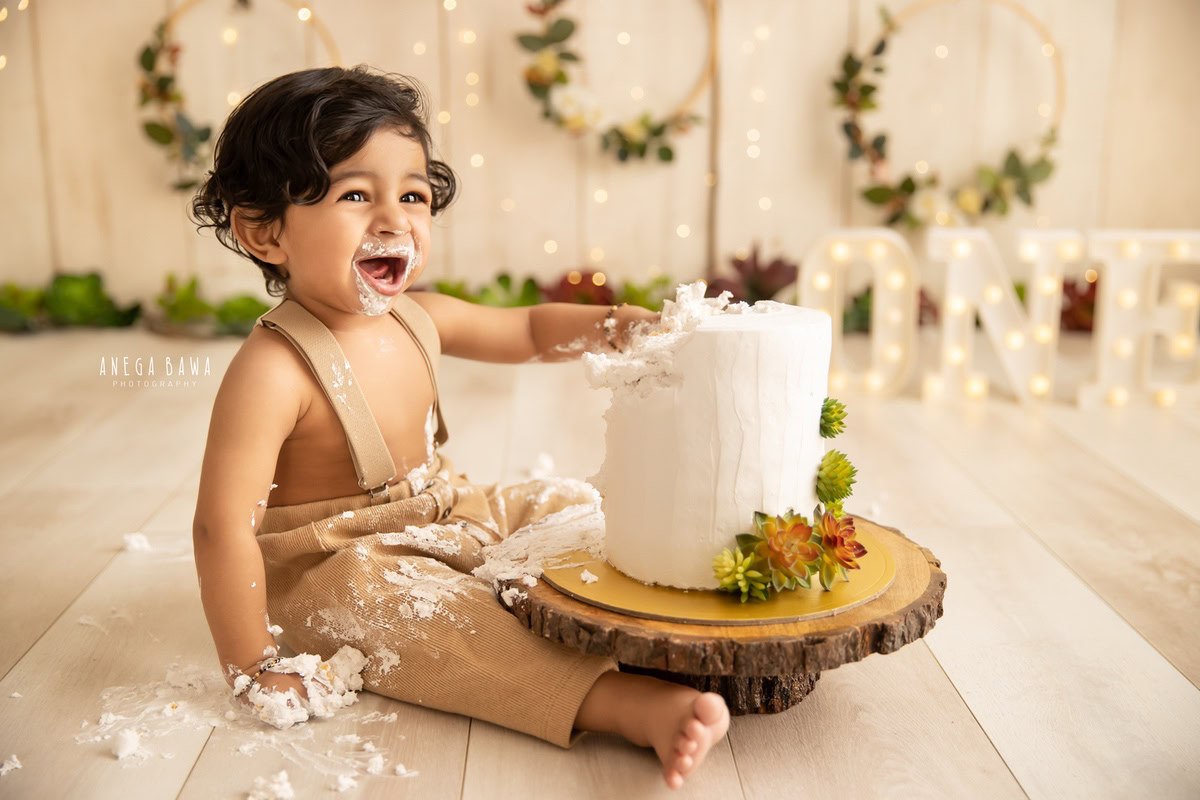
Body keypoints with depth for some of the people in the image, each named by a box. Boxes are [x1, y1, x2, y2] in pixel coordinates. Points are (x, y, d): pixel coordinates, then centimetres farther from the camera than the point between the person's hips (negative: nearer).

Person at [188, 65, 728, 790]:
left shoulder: (418, 318, -4)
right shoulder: (273, 371, -29)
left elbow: (529, 330, 11)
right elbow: (224, 527, -29)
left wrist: (610, 323, -9)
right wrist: (253, 670, -24)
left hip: (445, 519, 9)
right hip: (336, 567, -8)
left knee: (567, 507, 10)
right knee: (430, 614, -34)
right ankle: (636, 705, -41)